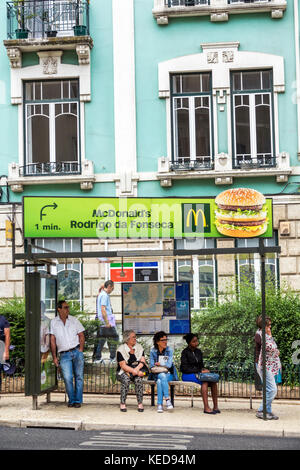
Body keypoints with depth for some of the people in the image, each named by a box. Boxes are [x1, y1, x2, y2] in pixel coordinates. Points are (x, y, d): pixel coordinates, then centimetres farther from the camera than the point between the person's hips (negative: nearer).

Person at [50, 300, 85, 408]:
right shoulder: (53, 322, 6)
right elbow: (52, 340, 5)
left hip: (77, 352, 1)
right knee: (67, 378, -11)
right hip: (64, 355, -1)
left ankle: (78, 400, 9)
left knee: (79, 376, 0)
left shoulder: (74, 320, 9)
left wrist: (80, 351, -1)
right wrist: (54, 357, 0)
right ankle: (71, 400, 6)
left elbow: (81, 336, 10)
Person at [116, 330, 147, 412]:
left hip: (137, 371, 3)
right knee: (126, 380, -34)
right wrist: (137, 372, -23)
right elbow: (123, 366, -14)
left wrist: (136, 370, -20)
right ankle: (122, 403, -25)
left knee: (138, 379, -29)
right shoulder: (121, 349, -7)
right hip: (123, 372, -3)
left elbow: (142, 361, 0)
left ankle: (140, 403, -25)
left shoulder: (139, 347, 8)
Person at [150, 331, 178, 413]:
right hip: (157, 374, 1)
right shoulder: (153, 351, 4)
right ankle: (167, 399, -39)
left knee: (160, 381, -33)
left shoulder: (169, 350, 0)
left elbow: (169, 365, -10)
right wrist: (163, 366, -14)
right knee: (162, 376, -35)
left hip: (169, 375, -1)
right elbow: (152, 366, -1)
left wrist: (159, 364, -3)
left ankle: (159, 404, -34)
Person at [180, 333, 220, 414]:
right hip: (187, 375, -6)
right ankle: (206, 408, -40)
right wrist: (200, 371, -17)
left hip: (197, 374, 6)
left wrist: (204, 369, -3)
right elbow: (184, 368, -13)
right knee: (204, 381, -33)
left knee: (213, 381, -21)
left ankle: (215, 407, -23)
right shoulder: (185, 352, -7)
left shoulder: (198, 351, 13)